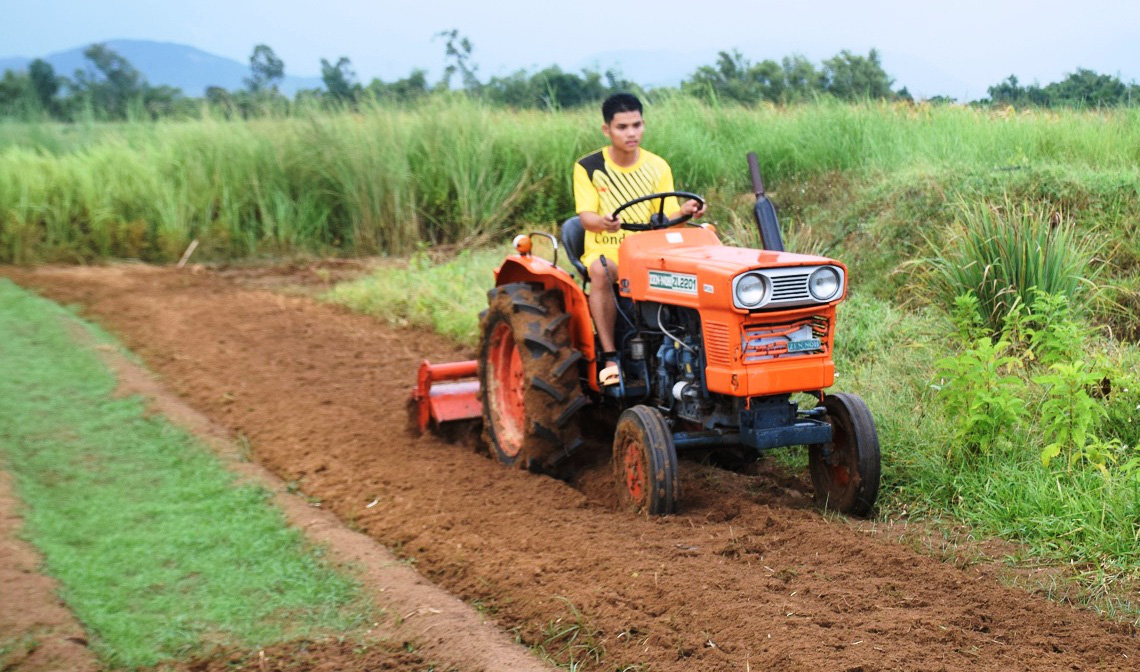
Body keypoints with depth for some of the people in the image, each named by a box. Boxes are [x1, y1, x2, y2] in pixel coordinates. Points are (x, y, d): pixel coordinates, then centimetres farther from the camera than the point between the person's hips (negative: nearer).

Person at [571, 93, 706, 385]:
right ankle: (609, 357, -33)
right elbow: (586, 216, -12)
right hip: (604, 251, -2)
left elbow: (668, 218, 0)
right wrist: (603, 222, -36)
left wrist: (685, 211, -24)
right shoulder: (588, 167, -1)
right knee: (601, 271, -38)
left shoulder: (657, 167, 6)